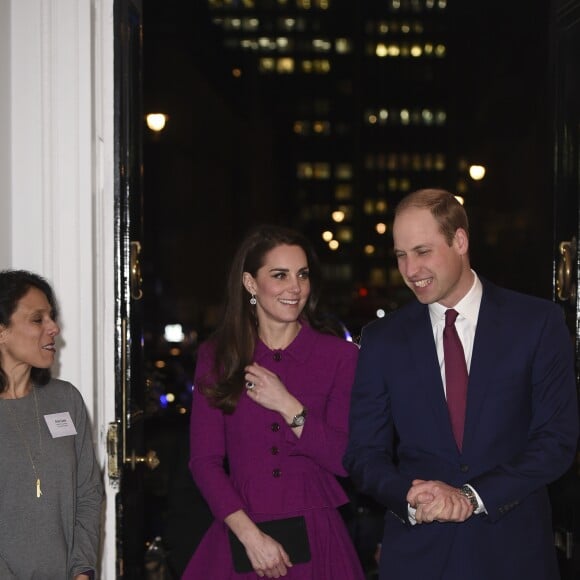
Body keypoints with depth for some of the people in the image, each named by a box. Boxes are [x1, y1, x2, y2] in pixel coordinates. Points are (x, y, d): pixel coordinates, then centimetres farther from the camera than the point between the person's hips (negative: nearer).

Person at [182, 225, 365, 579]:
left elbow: (348, 460, -6)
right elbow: (205, 460, -3)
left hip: (315, 538, 0)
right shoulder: (216, 357, 2)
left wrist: (288, 406, -15)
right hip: (239, 536, 1)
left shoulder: (341, 356, -2)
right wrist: (251, 535, -14)